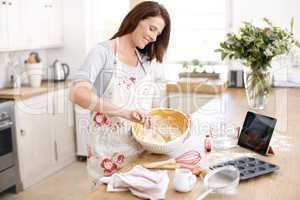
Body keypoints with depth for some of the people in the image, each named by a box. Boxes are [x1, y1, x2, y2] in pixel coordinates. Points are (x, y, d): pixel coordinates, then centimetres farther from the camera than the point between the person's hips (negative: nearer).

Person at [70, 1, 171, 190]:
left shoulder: (146, 59, 9)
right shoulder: (103, 51, -10)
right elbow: (77, 93, -25)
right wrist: (124, 112, -33)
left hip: (140, 145, 6)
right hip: (109, 148, -5)